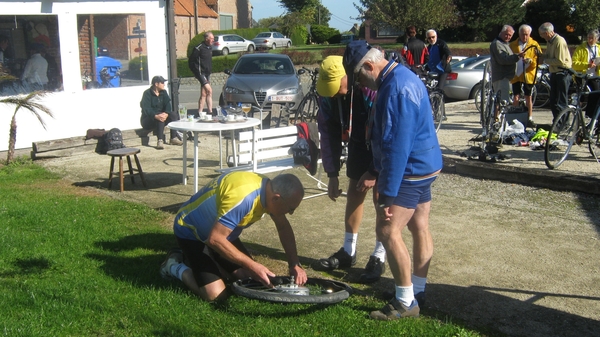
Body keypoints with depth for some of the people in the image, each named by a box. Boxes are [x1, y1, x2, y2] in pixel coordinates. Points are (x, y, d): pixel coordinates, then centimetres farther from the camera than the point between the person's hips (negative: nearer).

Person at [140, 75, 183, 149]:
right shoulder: (147, 93, -13)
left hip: (160, 115, 6)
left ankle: (174, 138, -20)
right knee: (160, 118, -36)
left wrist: (166, 113, -29)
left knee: (174, 114, -18)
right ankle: (160, 141, -42)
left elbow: (168, 105, -6)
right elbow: (146, 109, -24)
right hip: (147, 120, -6)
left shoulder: (163, 92, 6)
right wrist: (156, 116, -42)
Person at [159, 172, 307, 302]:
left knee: (248, 277, 6)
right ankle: (174, 266, 7)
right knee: (215, 294, -17)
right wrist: (253, 266, -30)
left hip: (222, 230, 8)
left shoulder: (270, 189, -11)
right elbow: (215, 239, -35)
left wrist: (295, 264, -7)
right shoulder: (243, 198, -38)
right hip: (191, 232, -8)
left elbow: (284, 227, 4)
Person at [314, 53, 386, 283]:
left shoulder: (371, 88, -35)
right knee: (354, 191, 8)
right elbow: (329, 132, -7)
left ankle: (379, 257, 4)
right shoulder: (327, 93, -17)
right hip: (359, 141, 6)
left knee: (380, 196, -6)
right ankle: (348, 251, 19)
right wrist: (332, 174, -8)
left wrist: (374, 171, -25)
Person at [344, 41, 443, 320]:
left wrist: (388, 192, -24)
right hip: (422, 166, 11)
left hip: (410, 170, -11)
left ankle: (406, 302, 1)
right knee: (420, 228, 16)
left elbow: (397, 145, -27)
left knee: (388, 232, -8)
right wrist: (376, 173, 19)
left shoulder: (396, 88, -23)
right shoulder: (400, 77, 11)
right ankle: (417, 291, 27)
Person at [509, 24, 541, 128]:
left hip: (529, 75, 0)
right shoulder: (512, 45, 7)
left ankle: (530, 119, 13)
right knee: (516, 98, -3)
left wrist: (531, 60, -23)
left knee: (528, 98, 6)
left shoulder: (534, 45, 3)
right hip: (516, 75, 0)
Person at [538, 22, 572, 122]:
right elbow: (548, 56, 16)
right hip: (554, 73, 10)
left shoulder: (559, 41, -19)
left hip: (562, 73, -10)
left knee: (561, 102, -6)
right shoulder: (549, 41, 10)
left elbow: (560, 61, -24)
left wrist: (546, 60, -13)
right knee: (553, 102, 15)